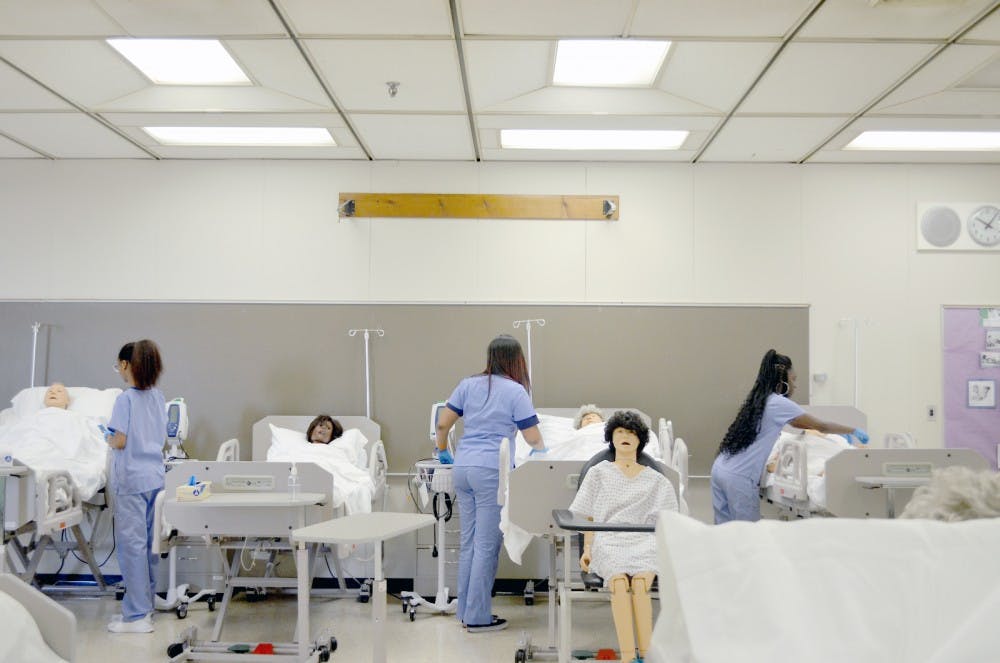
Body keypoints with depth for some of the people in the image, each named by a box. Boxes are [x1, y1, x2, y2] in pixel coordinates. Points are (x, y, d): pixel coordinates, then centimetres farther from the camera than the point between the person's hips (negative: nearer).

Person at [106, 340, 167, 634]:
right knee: (147, 541, 15)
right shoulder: (158, 397, 9)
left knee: (131, 543, -3)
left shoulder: (125, 399, -13)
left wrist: (108, 438, 5)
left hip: (131, 479, -7)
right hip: (155, 476, 7)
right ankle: (145, 601, 24)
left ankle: (136, 616, 0)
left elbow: (120, 442, -14)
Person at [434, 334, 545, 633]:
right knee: (487, 545, 0)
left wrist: (443, 452, 28)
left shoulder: (468, 385, 10)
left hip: (463, 468, 6)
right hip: (491, 471, -6)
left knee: (469, 541, 13)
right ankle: (478, 617, 4)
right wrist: (540, 450, 21)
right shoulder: (516, 391, -3)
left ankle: (465, 610, 20)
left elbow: (442, 424, 11)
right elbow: (534, 440, -1)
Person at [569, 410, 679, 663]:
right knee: (619, 583, -33)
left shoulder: (655, 480, 22)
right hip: (609, 541, 0)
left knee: (640, 583, -33)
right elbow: (589, 517, 15)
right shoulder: (599, 473, 21)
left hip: (644, 541, 1)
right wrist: (587, 549, 1)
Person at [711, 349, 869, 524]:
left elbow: (797, 424, 30)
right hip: (740, 477, -8)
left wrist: (840, 432, 35)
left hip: (721, 469, 8)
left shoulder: (760, 399, 18)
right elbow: (821, 426, 1)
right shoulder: (778, 403, -8)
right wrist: (854, 431, 16)